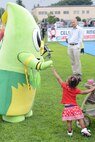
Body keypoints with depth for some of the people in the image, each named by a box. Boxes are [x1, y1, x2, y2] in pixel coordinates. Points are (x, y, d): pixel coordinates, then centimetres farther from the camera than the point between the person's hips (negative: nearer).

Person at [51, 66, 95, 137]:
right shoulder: (76, 90, -5)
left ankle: (70, 131, 14)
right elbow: (84, 92, 3)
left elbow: (58, 78, -6)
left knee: (69, 121, 7)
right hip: (75, 107, 1)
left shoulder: (65, 86, -10)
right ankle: (84, 129, 2)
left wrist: (53, 69, 1)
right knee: (80, 119, 6)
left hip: (67, 107, -1)